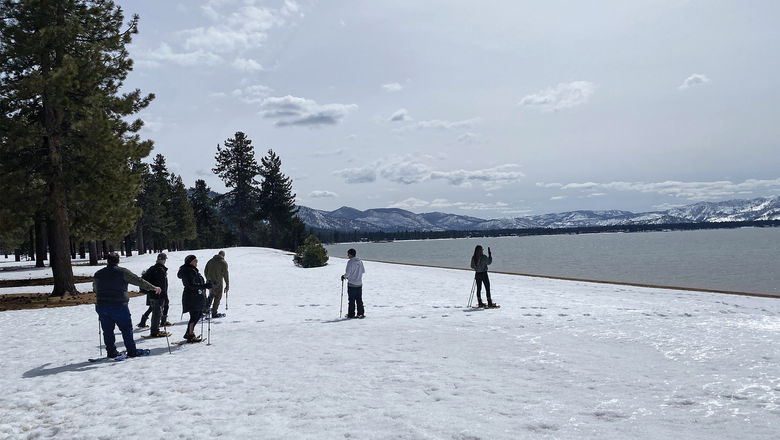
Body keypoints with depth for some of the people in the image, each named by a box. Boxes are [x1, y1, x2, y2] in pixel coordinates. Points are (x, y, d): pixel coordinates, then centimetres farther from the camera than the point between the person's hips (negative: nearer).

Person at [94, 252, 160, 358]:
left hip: (101, 307, 5)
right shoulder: (122, 272, -6)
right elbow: (139, 281, -4)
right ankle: (132, 351, 6)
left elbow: (95, 288, 26)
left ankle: (111, 352, 15)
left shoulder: (98, 274, 9)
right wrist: (154, 288, 4)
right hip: (119, 306, -5)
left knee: (107, 331, 11)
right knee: (126, 329, 4)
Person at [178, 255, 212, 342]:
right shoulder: (187, 272, -16)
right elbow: (191, 285, -24)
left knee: (199, 314, 15)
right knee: (194, 316, -5)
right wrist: (204, 286, -29)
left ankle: (188, 333, 24)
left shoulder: (194, 270, 15)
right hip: (191, 297, -10)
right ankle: (190, 336, 5)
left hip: (197, 296, 10)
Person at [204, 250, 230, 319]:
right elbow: (225, 274, -9)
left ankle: (207, 308, 22)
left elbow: (205, 271, 14)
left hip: (210, 282, 5)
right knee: (218, 297, 4)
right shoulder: (223, 262, -6)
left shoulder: (210, 261, 10)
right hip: (218, 282, -5)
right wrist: (227, 285, -4)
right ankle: (214, 313, 4)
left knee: (211, 295, 26)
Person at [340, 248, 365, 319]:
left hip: (351, 284, -6)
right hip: (359, 284, 6)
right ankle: (361, 313, 11)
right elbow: (363, 271, 15)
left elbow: (347, 273, -17)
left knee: (352, 300, 1)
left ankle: (351, 314, 4)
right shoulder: (360, 261, 5)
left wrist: (344, 277, 1)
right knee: (359, 299, 11)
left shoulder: (350, 262, -14)